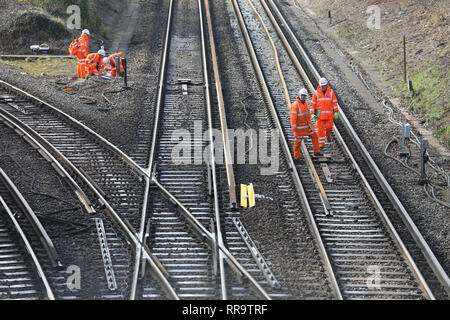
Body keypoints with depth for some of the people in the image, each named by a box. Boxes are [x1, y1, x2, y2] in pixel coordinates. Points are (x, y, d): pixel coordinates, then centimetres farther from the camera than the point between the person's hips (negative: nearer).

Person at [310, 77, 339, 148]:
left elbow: (334, 102, 0)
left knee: (329, 127, -1)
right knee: (320, 129, -1)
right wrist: (312, 114, -7)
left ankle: (328, 134, 33)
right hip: (320, 114, 0)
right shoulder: (316, 93, -4)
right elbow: (313, 103, -1)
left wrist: (336, 112, -7)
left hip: (329, 114, 1)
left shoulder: (331, 92, -2)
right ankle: (321, 143, 7)